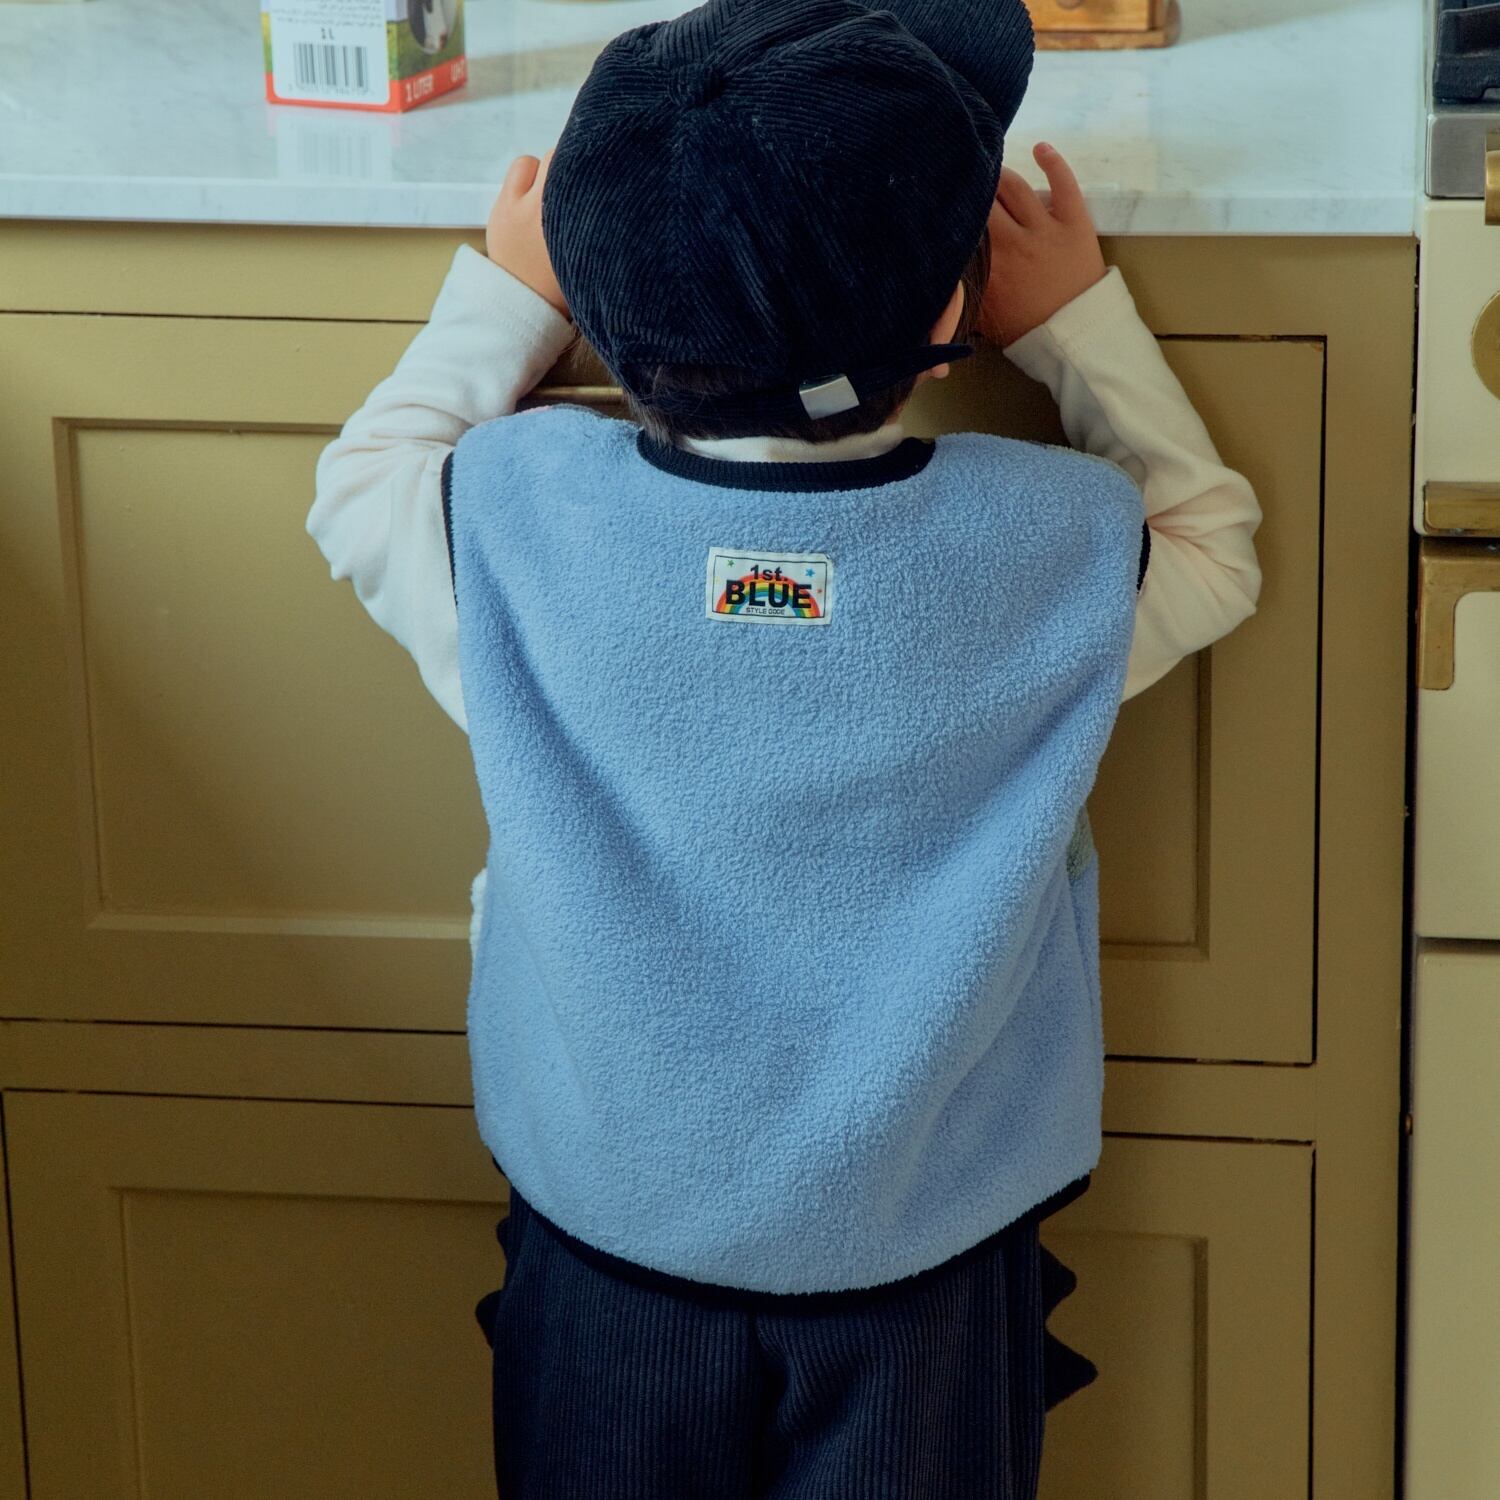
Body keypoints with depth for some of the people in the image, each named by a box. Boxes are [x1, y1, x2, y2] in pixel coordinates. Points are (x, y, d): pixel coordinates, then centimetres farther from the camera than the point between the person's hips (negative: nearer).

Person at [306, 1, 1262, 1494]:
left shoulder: (514, 517, -20)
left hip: (610, 1244, 1)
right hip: (927, 1257, 0)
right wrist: (1081, 320, 9)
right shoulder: (1058, 547, -20)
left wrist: (501, 299, 14)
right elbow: (1210, 537, 4)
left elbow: (362, 490, 3)